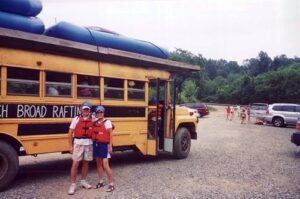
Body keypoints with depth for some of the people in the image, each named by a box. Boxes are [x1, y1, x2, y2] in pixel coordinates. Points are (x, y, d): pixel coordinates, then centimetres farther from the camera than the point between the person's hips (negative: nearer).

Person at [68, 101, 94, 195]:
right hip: (78, 143, -2)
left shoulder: (93, 119, 2)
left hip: (89, 144, 3)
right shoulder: (76, 119, -3)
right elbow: (70, 133, -1)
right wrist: (70, 146, -4)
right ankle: (73, 184, 8)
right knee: (75, 164, -1)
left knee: (86, 163, 12)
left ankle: (83, 181, 28)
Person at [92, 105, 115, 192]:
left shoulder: (107, 122, -9)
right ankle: (101, 182, 27)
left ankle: (111, 184, 2)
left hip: (104, 145, -6)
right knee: (98, 164, 13)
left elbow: (111, 135, -10)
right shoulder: (95, 122, 7)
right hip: (96, 144, 6)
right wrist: (93, 144, 2)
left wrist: (110, 146, -13)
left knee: (105, 165, -8)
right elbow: (93, 134, 10)